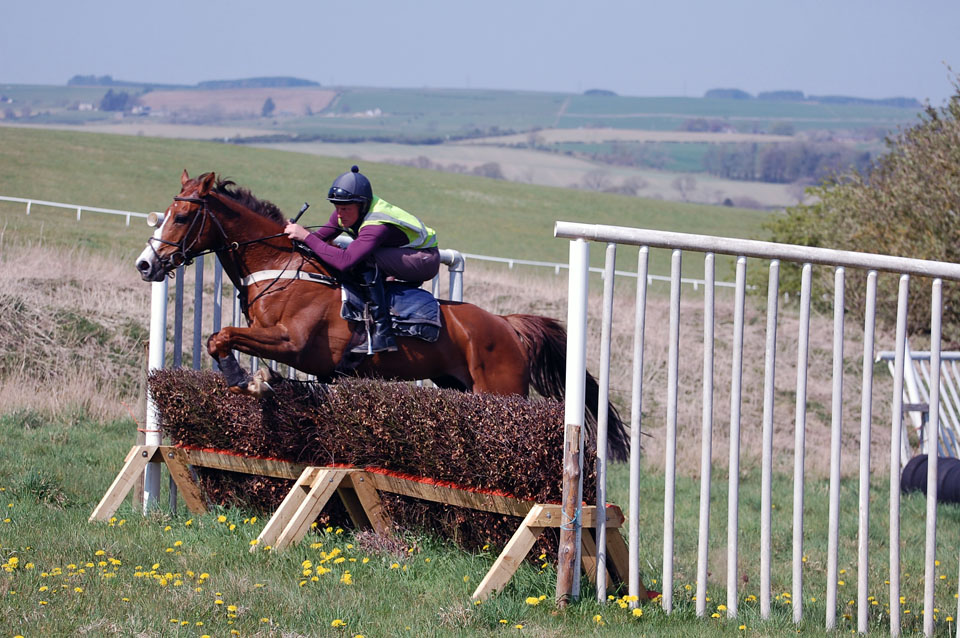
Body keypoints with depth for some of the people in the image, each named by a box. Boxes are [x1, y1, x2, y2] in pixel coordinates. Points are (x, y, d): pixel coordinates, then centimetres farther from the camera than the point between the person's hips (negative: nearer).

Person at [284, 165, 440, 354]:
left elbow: (345, 261, -46)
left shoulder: (377, 226, -34)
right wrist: (299, 235, -17)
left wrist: (306, 237, -41)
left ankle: (382, 334, -30)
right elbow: (321, 237, 4)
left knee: (365, 260, -30)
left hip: (426, 260, -10)